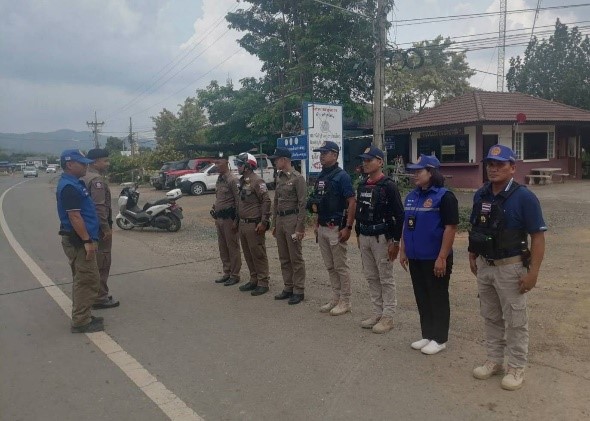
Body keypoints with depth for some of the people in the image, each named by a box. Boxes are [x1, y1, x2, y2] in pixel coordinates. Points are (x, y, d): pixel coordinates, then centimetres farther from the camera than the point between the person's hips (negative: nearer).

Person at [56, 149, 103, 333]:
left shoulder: (74, 183, 14)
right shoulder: (69, 187, -18)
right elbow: (74, 217, -23)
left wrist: (90, 239, 21)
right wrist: (87, 241, -22)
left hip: (79, 240, 11)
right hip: (78, 241, -11)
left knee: (83, 280, 16)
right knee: (88, 280, -5)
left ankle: (83, 316, 26)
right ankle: (81, 322, 2)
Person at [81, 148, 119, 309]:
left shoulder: (83, 178, 14)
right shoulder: (97, 179, -17)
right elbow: (99, 206, -25)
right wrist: (106, 228, -22)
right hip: (99, 228, -10)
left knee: (93, 262, 17)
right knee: (101, 264, -4)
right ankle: (100, 298, 2)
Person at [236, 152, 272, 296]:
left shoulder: (257, 181, -13)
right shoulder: (243, 181, 15)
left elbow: (266, 201, -18)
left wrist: (264, 222, -20)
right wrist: (238, 220, 19)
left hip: (254, 225, -9)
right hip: (243, 224, 9)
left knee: (258, 254, -2)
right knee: (248, 254, 14)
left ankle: (263, 283, 6)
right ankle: (253, 280, 25)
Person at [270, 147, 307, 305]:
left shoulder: (298, 178, -12)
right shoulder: (279, 178, 13)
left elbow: (302, 203, -15)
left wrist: (300, 227, -18)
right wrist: (274, 224, 16)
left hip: (292, 219, -8)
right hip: (280, 219, 8)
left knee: (296, 258, 0)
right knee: (284, 258, 13)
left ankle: (299, 291, 9)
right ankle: (288, 288, 24)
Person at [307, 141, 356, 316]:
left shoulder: (341, 176, -12)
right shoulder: (321, 177, 13)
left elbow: (352, 202, -16)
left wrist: (348, 227, -19)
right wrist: (316, 224, 16)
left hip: (336, 228, -8)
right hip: (322, 228, 8)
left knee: (341, 267, 2)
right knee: (330, 267, 15)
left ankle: (345, 301, 13)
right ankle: (336, 298, 26)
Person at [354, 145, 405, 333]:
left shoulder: (388, 186, -12)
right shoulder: (362, 185, 10)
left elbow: (399, 215, -13)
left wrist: (396, 241, -15)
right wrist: (358, 235, 17)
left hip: (382, 238, -7)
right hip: (364, 238, 8)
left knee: (386, 279, 2)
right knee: (371, 277, 13)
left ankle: (388, 317, 12)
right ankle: (377, 313, 25)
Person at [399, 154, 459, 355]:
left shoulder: (444, 196, -13)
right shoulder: (411, 196, 10)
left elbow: (450, 228, -17)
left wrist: (442, 258, -19)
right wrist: (403, 251, 13)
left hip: (435, 259, -7)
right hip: (415, 258, 7)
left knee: (438, 299, 6)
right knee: (422, 298, 15)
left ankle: (439, 339, 18)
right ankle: (427, 335, 28)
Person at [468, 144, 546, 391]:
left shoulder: (524, 197, -15)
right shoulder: (480, 195, 2)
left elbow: (538, 237, -15)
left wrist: (533, 272, -18)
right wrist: (472, 256, 11)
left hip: (510, 268, -6)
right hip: (484, 266, 6)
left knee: (515, 321, 7)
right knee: (490, 317, 17)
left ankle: (516, 368, 22)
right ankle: (494, 360, 33)